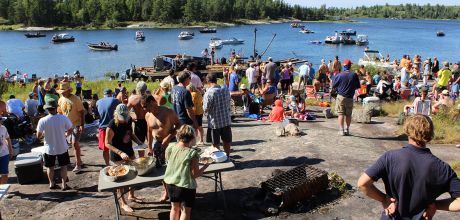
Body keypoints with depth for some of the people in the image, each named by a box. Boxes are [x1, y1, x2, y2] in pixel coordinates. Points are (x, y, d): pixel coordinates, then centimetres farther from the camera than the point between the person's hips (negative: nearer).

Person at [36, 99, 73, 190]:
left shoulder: (42, 121, -16)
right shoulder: (63, 118, -17)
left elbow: (38, 136, -8)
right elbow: (71, 130, -6)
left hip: (49, 149, 0)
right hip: (62, 148, 0)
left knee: (50, 167, 20)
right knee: (63, 166, 15)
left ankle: (51, 183, 32)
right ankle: (63, 184, 18)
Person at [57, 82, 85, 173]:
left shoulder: (76, 99, -15)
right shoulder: (61, 100, 2)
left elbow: (82, 112, -13)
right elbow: (60, 113, 12)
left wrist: (82, 125, -17)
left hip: (76, 124, -6)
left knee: (75, 143, -11)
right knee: (73, 143, 13)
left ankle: (78, 165, -3)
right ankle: (79, 161, 28)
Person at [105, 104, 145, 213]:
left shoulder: (129, 120, -7)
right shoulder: (112, 125, -26)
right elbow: (107, 143, -20)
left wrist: (140, 142, -5)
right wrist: (120, 153, -29)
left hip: (129, 151, 6)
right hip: (117, 156, -6)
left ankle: (131, 196, 39)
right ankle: (123, 203, 21)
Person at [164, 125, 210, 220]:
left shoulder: (170, 149, -7)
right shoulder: (192, 153, -21)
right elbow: (195, 174, -16)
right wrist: (205, 166, -2)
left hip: (171, 184, 5)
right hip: (186, 186, -5)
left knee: (175, 208, 24)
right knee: (185, 211, 13)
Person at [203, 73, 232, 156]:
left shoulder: (208, 93, -18)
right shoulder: (225, 90, -3)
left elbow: (206, 109, -14)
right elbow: (228, 104, 7)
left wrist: (203, 103, 4)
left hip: (215, 122, -4)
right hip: (226, 120, 5)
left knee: (216, 144, 10)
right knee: (227, 142, 18)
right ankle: (227, 157, 32)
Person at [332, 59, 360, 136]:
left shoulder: (339, 75, -10)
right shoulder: (354, 75, -5)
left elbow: (334, 86, -2)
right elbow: (357, 86, 3)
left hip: (341, 97, -2)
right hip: (350, 98, 2)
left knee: (341, 114, 3)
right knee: (348, 114, 12)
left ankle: (341, 130, 0)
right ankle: (347, 130, 19)